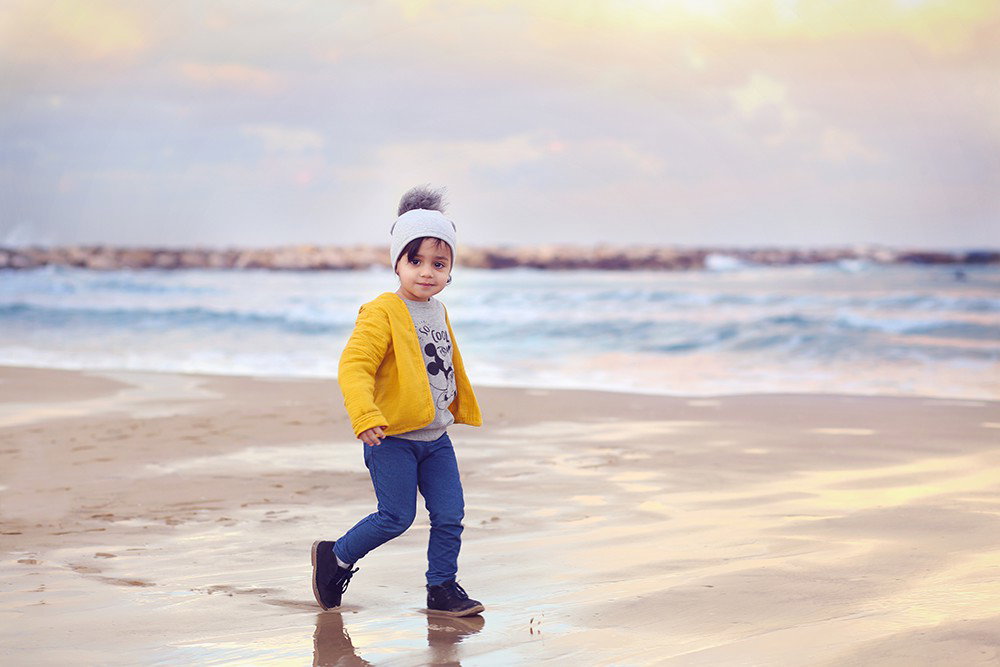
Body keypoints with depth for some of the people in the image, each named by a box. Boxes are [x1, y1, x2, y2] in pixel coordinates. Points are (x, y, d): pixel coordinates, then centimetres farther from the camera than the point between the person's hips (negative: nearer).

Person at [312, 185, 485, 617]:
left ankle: (442, 588, 17)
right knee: (396, 517, -4)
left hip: (435, 437, 7)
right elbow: (353, 366, -21)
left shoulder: (439, 313, 12)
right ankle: (335, 557, 17)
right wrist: (365, 415, -34)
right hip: (393, 438, -7)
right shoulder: (381, 313, -13)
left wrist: (462, 409, 36)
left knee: (450, 514, 3)